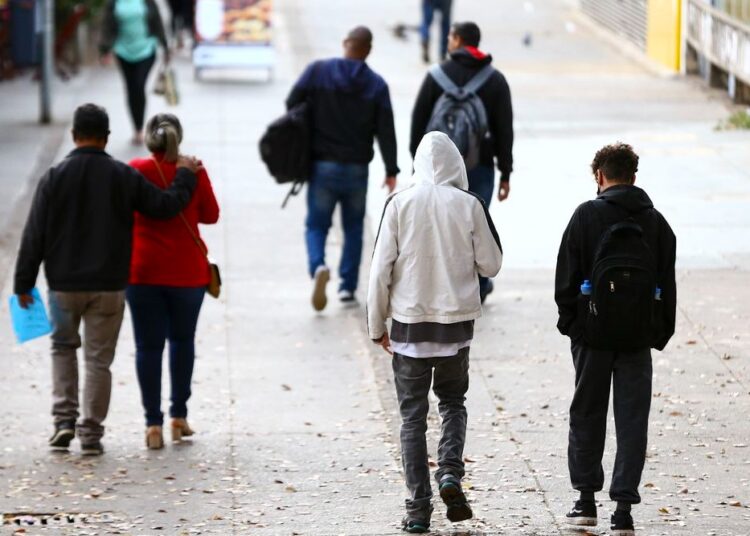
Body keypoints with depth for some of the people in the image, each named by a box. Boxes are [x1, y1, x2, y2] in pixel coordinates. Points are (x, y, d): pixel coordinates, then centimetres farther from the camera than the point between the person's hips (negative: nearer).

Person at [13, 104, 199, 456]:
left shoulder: (54, 178, -6)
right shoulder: (124, 177, -5)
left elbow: (34, 235, -4)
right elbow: (166, 205, 0)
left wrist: (24, 283, 3)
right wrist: (185, 177, 19)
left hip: (64, 284, 0)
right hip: (109, 286, 0)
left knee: (63, 347, 20)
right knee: (98, 358, 6)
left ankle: (64, 418, 7)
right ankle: (91, 433, 6)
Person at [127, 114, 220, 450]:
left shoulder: (135, 171, -7)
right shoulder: (194, 171, -5)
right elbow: (211, 215, 4)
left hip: (143, 270, -1)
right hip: (187, 271, 1)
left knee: (148, 346, 3)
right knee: (182, 340, 18)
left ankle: (153, 423, -3)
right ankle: (179, 416, 16)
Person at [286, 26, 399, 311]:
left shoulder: (318, 71, -6)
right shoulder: (376, 85, -4)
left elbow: (292, 104, -6)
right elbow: (386, 131, -6)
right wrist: (391, 171, 1)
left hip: (322, 166, -1)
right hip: (357, 168, 1)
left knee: (316, 225, 7)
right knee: (353, 228, 16)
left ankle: (318, 266, -22)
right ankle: (348, 287, 13)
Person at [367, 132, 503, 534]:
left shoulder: (400, 204, -6)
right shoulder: (469, 205, -6)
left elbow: (381, 268, -5)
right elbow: (490, 264, 0)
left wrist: (377, 325, 4)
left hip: (408, 321, -1)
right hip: (456, 320, 1)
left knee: (413, 414, 7)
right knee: (452, 402, 20)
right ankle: (450, 473, -4)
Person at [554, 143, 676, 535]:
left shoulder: (587, 216, -5)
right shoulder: (656, 222, 5)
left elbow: (567, 276, -5)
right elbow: (667, 284, 7)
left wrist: (569, 320, 5)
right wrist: (661, 333, 13)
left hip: (594, 331, -2)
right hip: (638, 337, 2)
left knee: (587, 414, 12)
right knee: (632, 418, 4)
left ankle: (586, 499, 16)